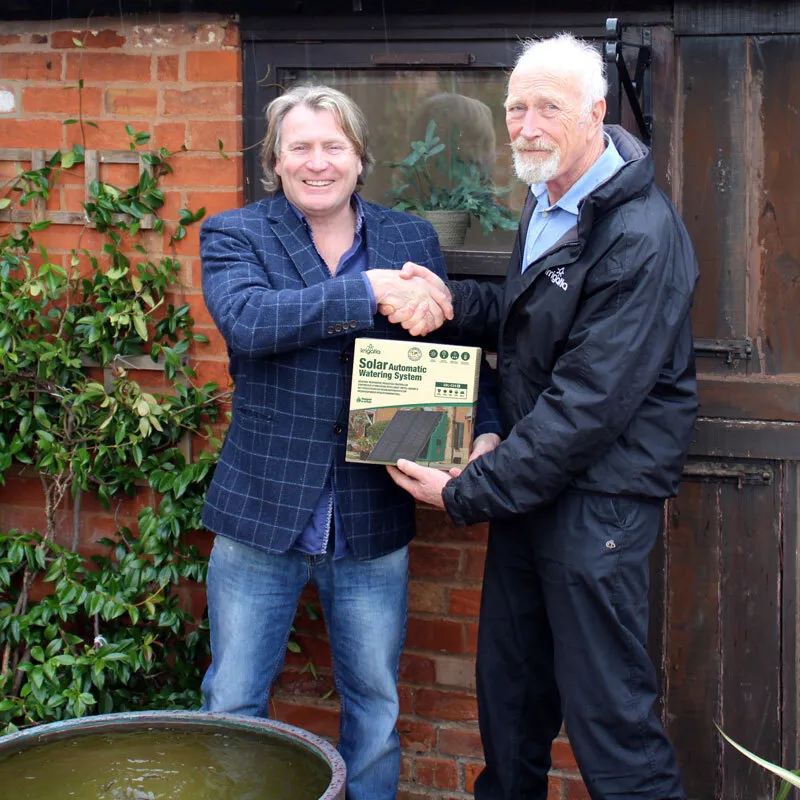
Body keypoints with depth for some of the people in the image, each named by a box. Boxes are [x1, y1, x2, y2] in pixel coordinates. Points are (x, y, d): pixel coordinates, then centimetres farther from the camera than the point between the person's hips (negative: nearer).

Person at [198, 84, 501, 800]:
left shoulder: (413, 240, 6)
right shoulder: (234, 236, -2)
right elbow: (245, 318, -22)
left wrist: (485, 432, -12)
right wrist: (371, 292, -29)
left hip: (374, 521, 2)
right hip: (263, 512, -2)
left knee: (376, 708, 14)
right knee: (232, 706, 9)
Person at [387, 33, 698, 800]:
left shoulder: (640, 239, -21)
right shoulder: (546, 203, 9)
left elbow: (588, 402, -23)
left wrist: (468, 492, -17)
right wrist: (451, 300, -1)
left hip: (598, 497, -9)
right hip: (529, 479, 9)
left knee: (606, 715, -2)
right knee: (509, 688, 19)